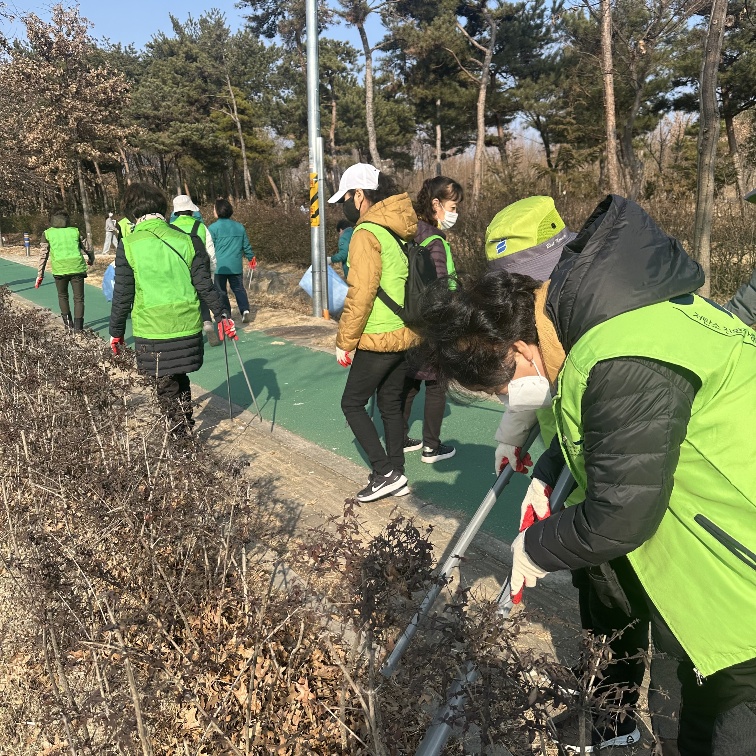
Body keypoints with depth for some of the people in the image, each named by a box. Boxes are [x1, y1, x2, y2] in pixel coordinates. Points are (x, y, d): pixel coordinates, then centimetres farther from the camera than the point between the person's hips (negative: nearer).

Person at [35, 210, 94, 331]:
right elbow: (87, 248, 19)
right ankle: (78, 327, -3)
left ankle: (68, 321, 17)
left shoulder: (48, 233, 12)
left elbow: (43, 255, 8)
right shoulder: (74, 231, 14)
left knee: (62, 296, 23)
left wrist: (40, 275, 13)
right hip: (77, 267, 0)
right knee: (78, 298, 5)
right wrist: (91, 260, 40)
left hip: (59, 268, 0)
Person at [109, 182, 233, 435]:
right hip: (188, 326, 3)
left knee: (166, 387, 11)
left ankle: (181, 436, 13)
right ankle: (187, 425, 31)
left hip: (152, 330, -3)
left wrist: (116, 332, 7)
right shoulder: (185, 239, 0)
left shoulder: (129, 245, -6)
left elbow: (123, 295, -3)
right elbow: (204, 284, -1)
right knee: (180, 379, 23)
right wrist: (221, 315, 7)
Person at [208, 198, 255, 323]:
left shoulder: (213, 227, -7)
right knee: (239, 289, 10)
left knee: (221, 291, 5)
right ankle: (245, 309, -9)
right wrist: (251, 257, 30)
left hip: (219, 266, -4)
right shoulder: (240, 227, 7)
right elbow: (246, 245, 14)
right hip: (236, 266, 4)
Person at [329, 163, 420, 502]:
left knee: (352, 404, 5)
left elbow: (360, 294, -20)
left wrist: (345, 341, -12)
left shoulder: (366, 233, -15)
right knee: (391, 404, 15)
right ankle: (396, 475, 22)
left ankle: (385, 473, 3)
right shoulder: (397, 230, 11)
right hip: (404, 334, 9)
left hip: (378, 339, -8)